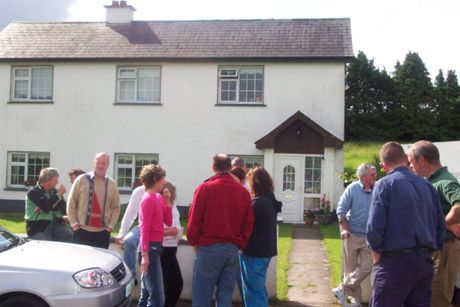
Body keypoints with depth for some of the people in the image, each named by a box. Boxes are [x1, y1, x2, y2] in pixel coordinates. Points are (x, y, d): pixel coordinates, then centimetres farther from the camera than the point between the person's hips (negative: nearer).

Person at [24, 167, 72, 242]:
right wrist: (59, 194, -11)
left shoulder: (54, 192, 15)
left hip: (56, 225, 5)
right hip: (39, 230, -5)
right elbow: (46, 206, -21)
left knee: (70, 236, -20)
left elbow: (64, 209, 1)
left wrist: (43, 208, -12)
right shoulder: (33, 192, -4)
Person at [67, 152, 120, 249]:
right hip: (82, 231, -2)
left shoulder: (111, 184, 7)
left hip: (102, 233, 2)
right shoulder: (82, 180, 0)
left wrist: (110, 226, 3)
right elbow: (71, 203, 3)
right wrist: (74, 224, -2)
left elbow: (116, 207, 12)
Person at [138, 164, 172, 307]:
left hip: (154, 247, 10)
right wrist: (145, 254, -21)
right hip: (150, 248, -10)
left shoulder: (158, 198, 13)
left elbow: (168, 222, 13)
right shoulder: (148, 199, -13)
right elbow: (144, 229, -18)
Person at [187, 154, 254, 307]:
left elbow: (194, 219, -7)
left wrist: (193, 241, 8)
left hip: (209, 248, -3)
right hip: (233, 249, 4)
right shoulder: (243, 191, 3)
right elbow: (248, 223, 5)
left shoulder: (205, 188, -7)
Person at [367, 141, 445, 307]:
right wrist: (430, 250, 19)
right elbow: (440, 224, 11)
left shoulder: (384, 184, -7)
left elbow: (374, 226, -15)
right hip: (425, 262, 6)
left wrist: (376, 254, -2)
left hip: (395, 261, -6)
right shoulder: (427, 185, 10)